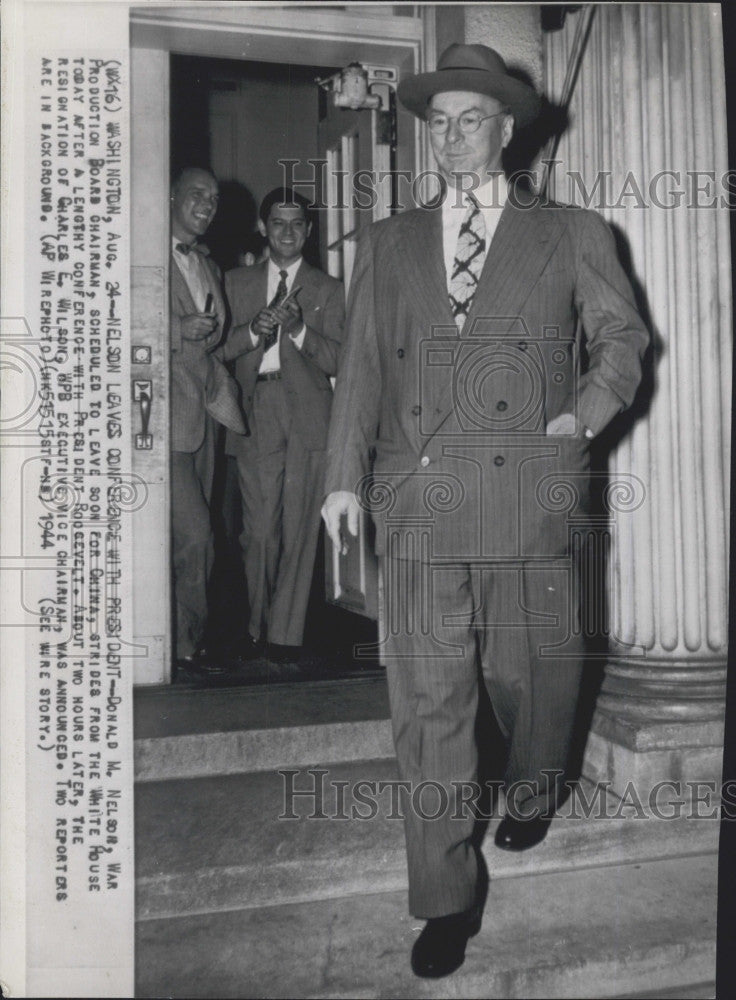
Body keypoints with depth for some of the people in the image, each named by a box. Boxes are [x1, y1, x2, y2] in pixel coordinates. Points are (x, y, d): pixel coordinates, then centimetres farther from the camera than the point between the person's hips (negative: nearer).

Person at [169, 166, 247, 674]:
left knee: (189, 536, 10)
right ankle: (187, 642, 5)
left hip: (203, 414, 7)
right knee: (194, 535, -11)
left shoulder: (210, 267, 22)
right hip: (165, 415, -7)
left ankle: (187, 639, 19)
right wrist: (179, 330, -16)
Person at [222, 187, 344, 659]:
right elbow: (221, 348, 8)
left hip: (307, 415, -1)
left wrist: (298, 329, -13)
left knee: (299, 526, -3)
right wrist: (255, 329, -9)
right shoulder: (238, 282, 17)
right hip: (255, 413, 1)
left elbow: (337, 360, 2)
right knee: (258, 527, -1)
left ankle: (286, 632, 5)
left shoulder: (327, 289, 12)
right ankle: (258, 626, 13)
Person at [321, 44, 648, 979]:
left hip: (528, 500, -1)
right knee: (426, 703, 2)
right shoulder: (386, 243, 15)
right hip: (416, 506, 1)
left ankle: (531, 792, 47)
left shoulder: (572, 235, 10)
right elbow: (360, 366, 11)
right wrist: (345, 475, 1)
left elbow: (623, 336, 16)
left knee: (531, 677, 13)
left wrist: (584, 414, -2)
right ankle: (447, 895, 18)